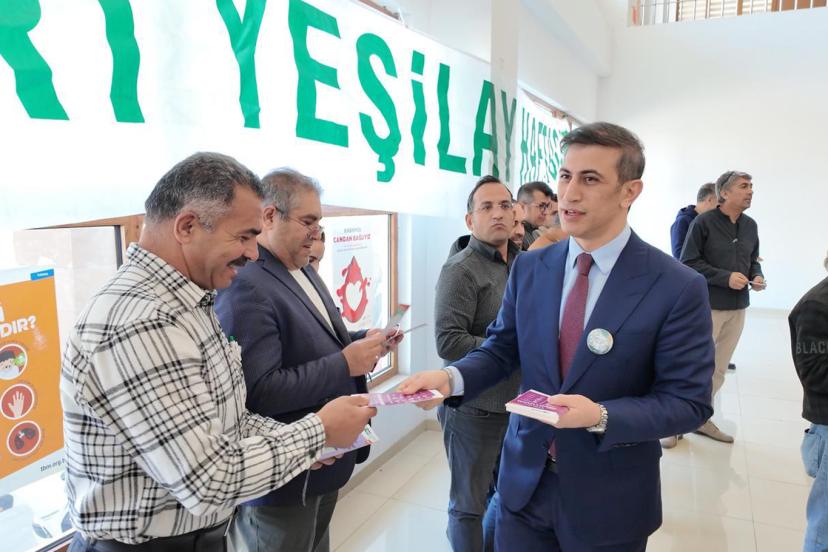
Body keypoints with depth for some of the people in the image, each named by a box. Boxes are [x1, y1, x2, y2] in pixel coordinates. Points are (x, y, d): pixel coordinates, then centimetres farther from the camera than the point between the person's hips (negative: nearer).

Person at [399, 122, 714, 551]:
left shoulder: (678, 288, -15)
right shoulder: (529, 267, -2)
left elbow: (688, 402, -13)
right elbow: (502, 347, 3)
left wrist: (601, 416, -28)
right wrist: (452, 377, -16)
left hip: (610, 498, -3)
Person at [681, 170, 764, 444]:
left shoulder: (750, 225, 7)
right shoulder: (704, 222, -10)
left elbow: (753, 260, 18)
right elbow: (688, 262, -12)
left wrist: (757, 276, -3)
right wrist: (725, 277, -18)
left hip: (738, 308, 6)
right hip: (708, 306, -6)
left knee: (719, 369, 13)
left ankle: (701, 419, 26)